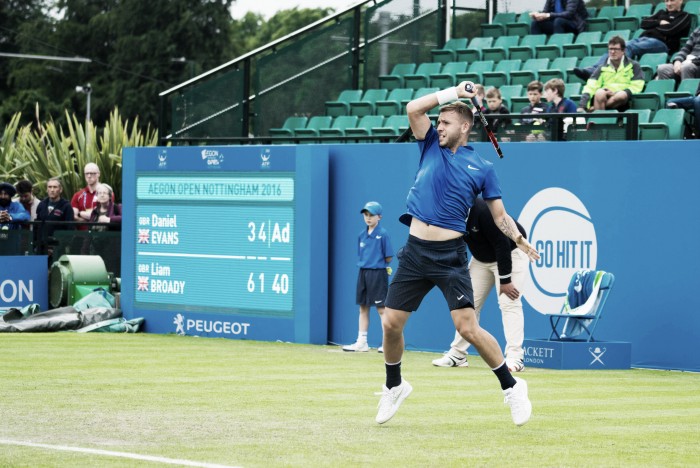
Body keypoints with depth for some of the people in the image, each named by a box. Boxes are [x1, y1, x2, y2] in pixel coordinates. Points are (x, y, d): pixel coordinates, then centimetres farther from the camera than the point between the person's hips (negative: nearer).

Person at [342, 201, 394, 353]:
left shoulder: (383, 234, -9)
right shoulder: (362, 235, 10)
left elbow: (388, 258, -8)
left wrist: (378, 263, 1)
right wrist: (365, 263, 3)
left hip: (378, 273, -7)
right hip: (363, 272, 7)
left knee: (381, 308, -6)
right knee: (363, 308, 9)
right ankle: (361, 342, 14)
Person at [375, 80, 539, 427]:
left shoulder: (482, 168, 3)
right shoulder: (431, 146, 10)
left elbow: (500, 216, 5)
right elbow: (413, 109, -3)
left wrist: (519, 239, -12)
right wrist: (453, 93, -4)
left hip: (449, 256, -3)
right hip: (414, 252, 4)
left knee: (468, 328, -12)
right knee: (391, 323, 3)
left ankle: (511, 387, 2)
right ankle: (394, 387, 25)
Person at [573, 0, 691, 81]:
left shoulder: (684, 16, 13)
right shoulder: (662, 13, 32)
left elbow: (671, 30, -6)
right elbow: (643, 23, 18)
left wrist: (653, 26, 6)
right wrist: (660, 23, 3)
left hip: (661, 42, -6)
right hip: (643, 38, 6)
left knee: (628, 47, -33)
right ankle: (592, 70, -40)